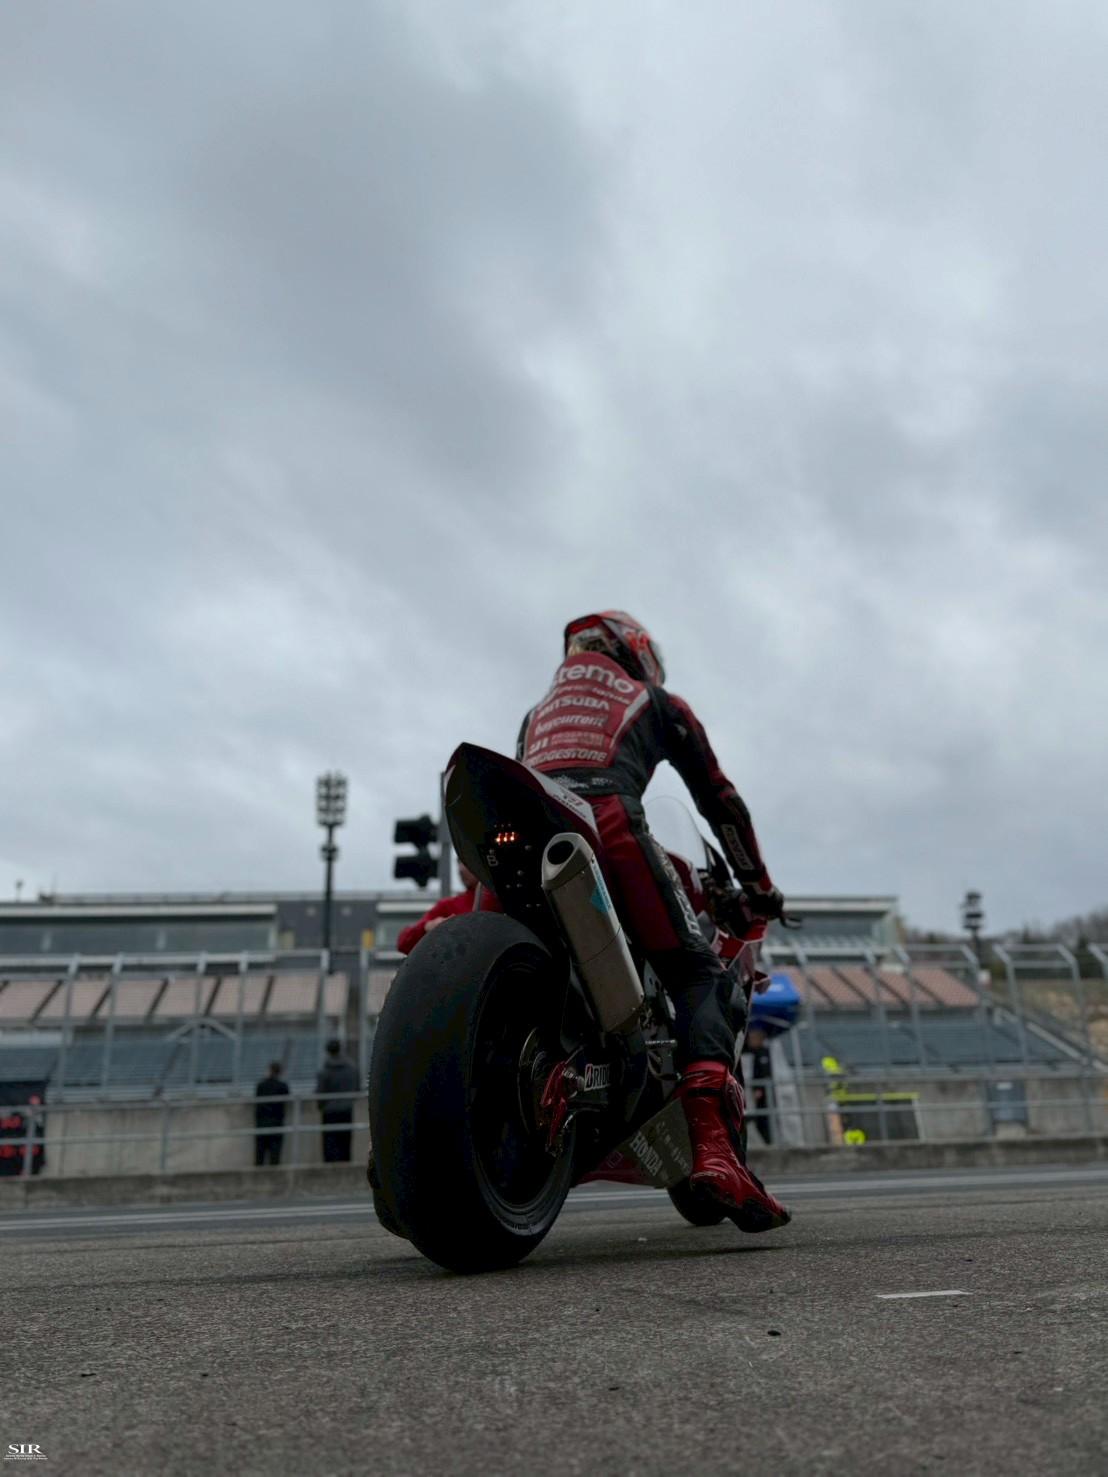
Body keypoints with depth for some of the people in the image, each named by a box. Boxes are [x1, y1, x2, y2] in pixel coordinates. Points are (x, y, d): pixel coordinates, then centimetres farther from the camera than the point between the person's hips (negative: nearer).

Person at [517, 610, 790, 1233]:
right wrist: (760, 886, 32)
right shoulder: (659, 702, 27)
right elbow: (720, 799, 26)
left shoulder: (539, 710, 39)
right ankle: (716, 1149, -24)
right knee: (702, 977, -4)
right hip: (609, 823, -5)